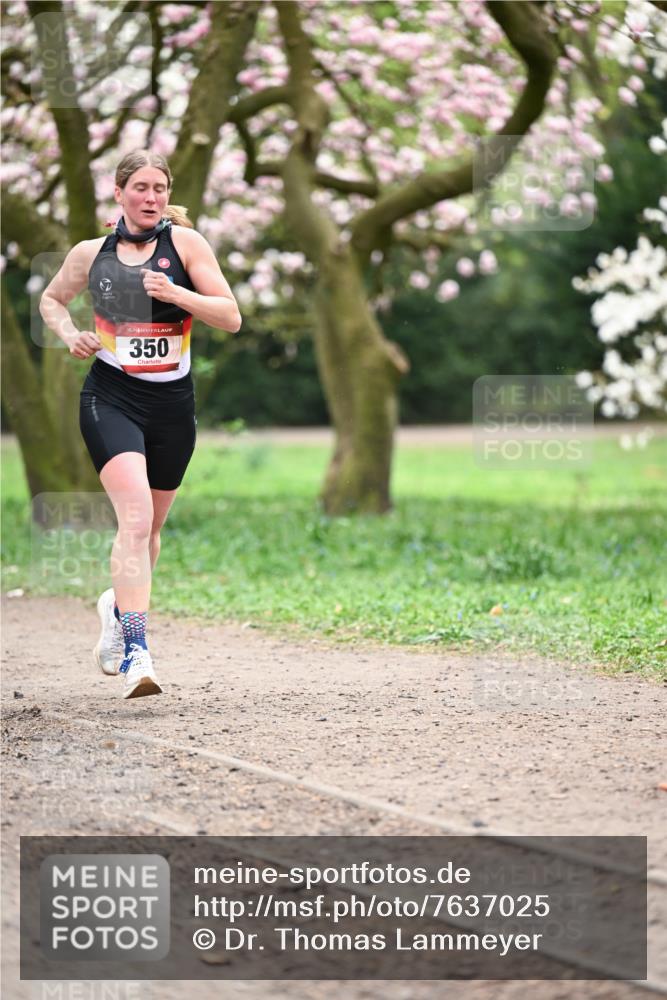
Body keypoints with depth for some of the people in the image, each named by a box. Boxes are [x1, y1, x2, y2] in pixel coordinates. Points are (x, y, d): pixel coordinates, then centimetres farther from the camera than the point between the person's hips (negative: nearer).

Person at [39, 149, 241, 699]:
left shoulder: (185, 242, -1)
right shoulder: (91, 253, 3)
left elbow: (231, 317, -5)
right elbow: (51, 299, 22)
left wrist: (177, 294, -20)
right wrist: (71, 334, 2)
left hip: (173, 404, 2)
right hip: (111, 399, -2)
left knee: (150, 525, 17)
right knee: (136, 514, -22)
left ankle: (119, 604, 47)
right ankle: (135, 650, -27)